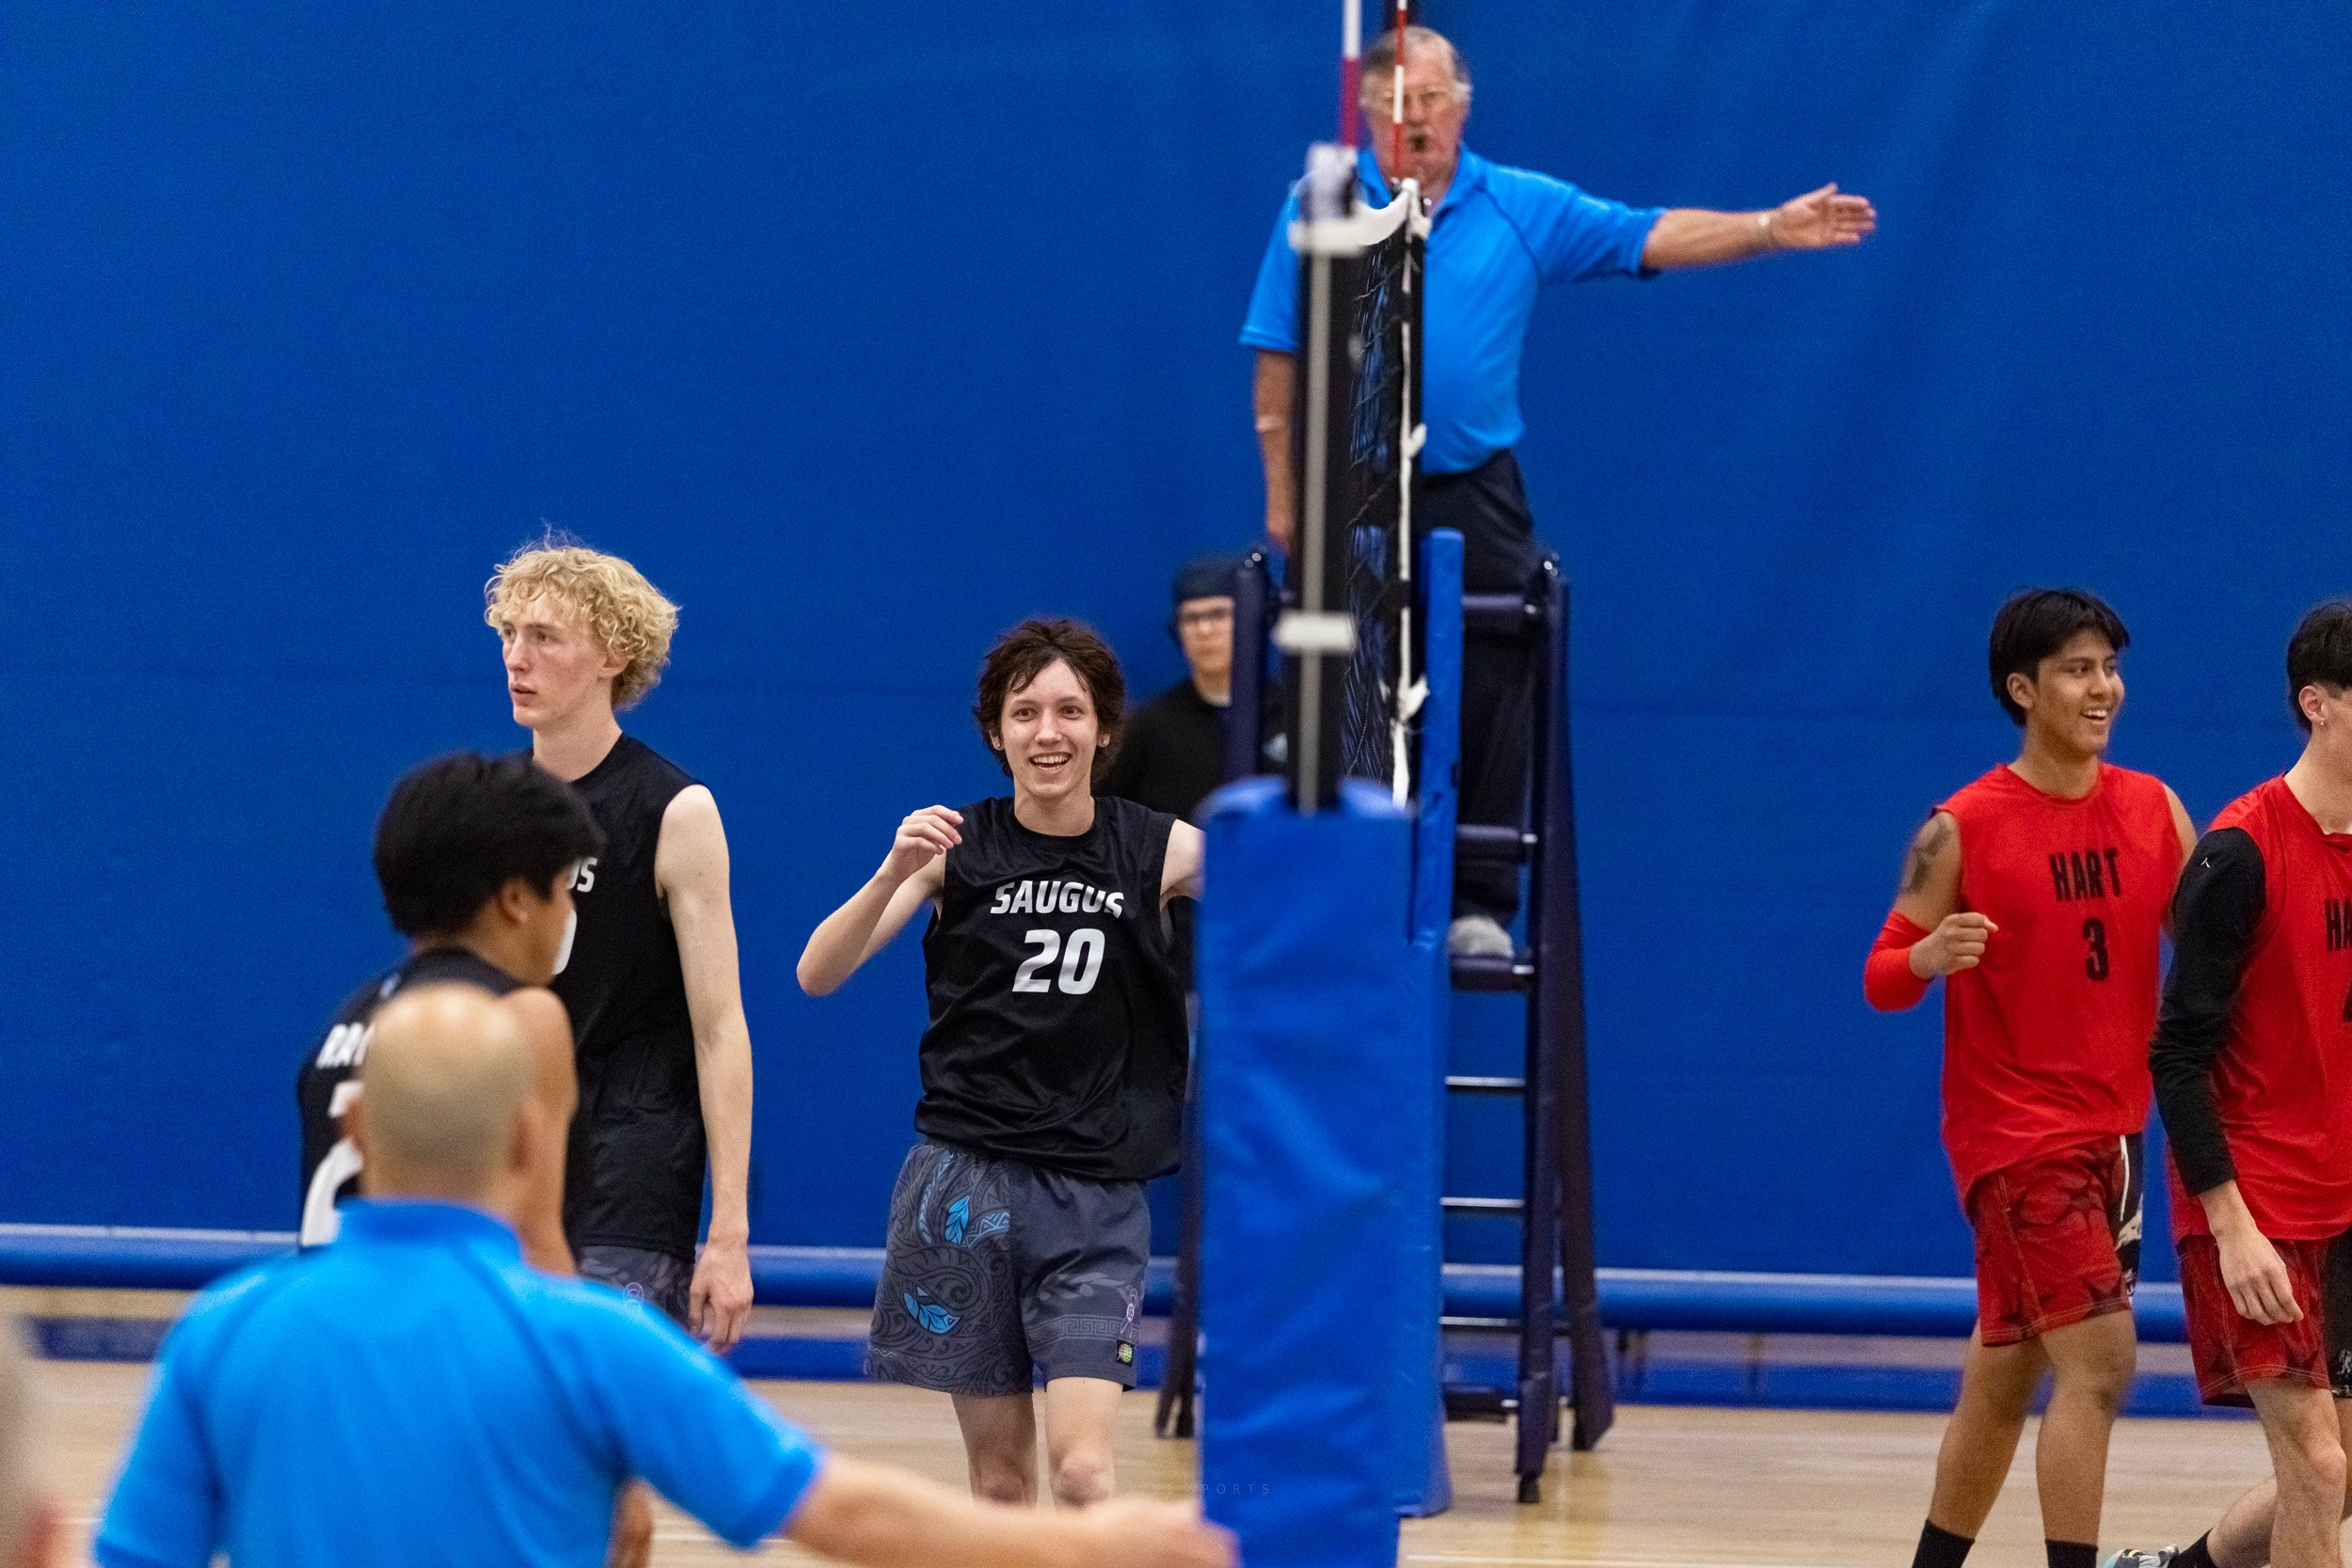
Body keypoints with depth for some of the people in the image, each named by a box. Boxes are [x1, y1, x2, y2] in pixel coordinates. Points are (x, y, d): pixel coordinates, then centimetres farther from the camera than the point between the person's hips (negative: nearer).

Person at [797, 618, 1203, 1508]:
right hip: (965, 1178, 1)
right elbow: (818, 975, -8)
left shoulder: (1159, 851, 0)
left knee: (1080, 1468, -15)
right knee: (998, 1474, 6)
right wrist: (895, 873, -24)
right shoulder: (956, 846, -1)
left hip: (1097, 1196, -1)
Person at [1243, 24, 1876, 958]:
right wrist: (1283, 498, 0)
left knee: (1487, 706, -1)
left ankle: (1479, 904, 7)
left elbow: (1652, 239, 1)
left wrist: (1772, 228, -12)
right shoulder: (1319, 208, 1)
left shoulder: (1525, 209, 5)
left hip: (1475, 498, 1)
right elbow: (1277, 364, 2)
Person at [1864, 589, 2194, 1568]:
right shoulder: (1963, 828, -9)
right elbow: (1881, 981, -6)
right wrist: (1930, 956, -28)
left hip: (2110, 1131, 6)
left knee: (2004, 1380, 14)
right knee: (2099, 1361, -16)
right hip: (2015, 1134, -6)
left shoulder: (2152, 811, 5)